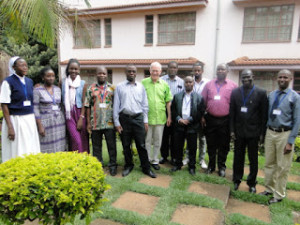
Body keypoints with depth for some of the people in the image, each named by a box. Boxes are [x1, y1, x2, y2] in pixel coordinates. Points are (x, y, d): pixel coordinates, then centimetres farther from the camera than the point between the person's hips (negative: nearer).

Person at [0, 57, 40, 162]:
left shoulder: (29, 81, 10)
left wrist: (33, 120, 11)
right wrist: (10, 127, -15)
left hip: (30, 120, 5)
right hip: (15, 120, -5)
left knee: (32, 151, 8)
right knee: (17, 152, 3)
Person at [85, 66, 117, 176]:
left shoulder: (112, 88, 5)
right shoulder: (91, 88, 5)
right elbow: (87, 106, 4)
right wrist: (88, 123, 0)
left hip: (109, 123, -1)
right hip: (95, 124, 1)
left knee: (112, 145, 5)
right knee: (96, 146, 12)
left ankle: (113, 165, 19)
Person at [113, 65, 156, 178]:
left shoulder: (141, 86, 8)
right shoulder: (119, 87, 4)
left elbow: (145, 104, 9)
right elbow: (116, 105, 3)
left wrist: (145, 121, 4)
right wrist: (116, 122, -2)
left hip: (138, 118, 0)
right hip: (124, 118, 0)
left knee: (141, 145, 3)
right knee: (126, 145, 10)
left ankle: (146, 168, 15)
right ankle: (128, 166, 29)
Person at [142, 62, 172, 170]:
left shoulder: (165, 84, 7)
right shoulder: (143, 83, -1)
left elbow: (168, 102, 10)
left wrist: (169, 117, 7)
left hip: (160, 118, 3)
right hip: (146, 118, -2)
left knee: (157, 141, 12)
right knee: (147, 141, 6)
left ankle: (155, 160, 27)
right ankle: (147, 161, 22)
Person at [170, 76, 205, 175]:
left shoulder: (199, 98, 2)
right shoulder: (177, 96, 9)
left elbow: (201, 112, -4)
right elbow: (173, 109, 4)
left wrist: (189, 120, -12)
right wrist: (178, 119, -11)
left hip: (192, 126, -1)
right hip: (179, 125, 2)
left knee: (192, 148, 6)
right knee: (178, 147, 10)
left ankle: (192, 166, 21)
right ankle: (178, 164, 26)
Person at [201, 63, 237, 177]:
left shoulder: (233, 85, 1)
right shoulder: (209, 84, 6)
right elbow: (203, 101, 6)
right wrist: (202, 116, 1)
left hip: (225, 120, -1)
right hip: (210, 119, 2)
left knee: (224, 145, 9)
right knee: (211, 144, 12)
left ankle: (221, 166, 26)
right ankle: (211, 165, 28)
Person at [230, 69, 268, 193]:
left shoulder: (261, 93, -3)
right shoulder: (235, 92, 4)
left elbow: (264, 114, -3)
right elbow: (232, 112, 4)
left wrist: (262, 133, -6)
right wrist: (232, 130, 0)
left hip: (253, 132, -2)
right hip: (239, 131, 2)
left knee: (253, 159, 10)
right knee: (238, 157, 12)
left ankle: (251, 183, 26)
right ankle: (237, 180, 29)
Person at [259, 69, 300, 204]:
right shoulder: (271, 95, 7)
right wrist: (264, 132, 6)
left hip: (284, 134, -4)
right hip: (270, 132, 4)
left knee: (282, 167, 6)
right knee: (269, 163, 15)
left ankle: (278, 195, 22)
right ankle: (269, 189, 33)